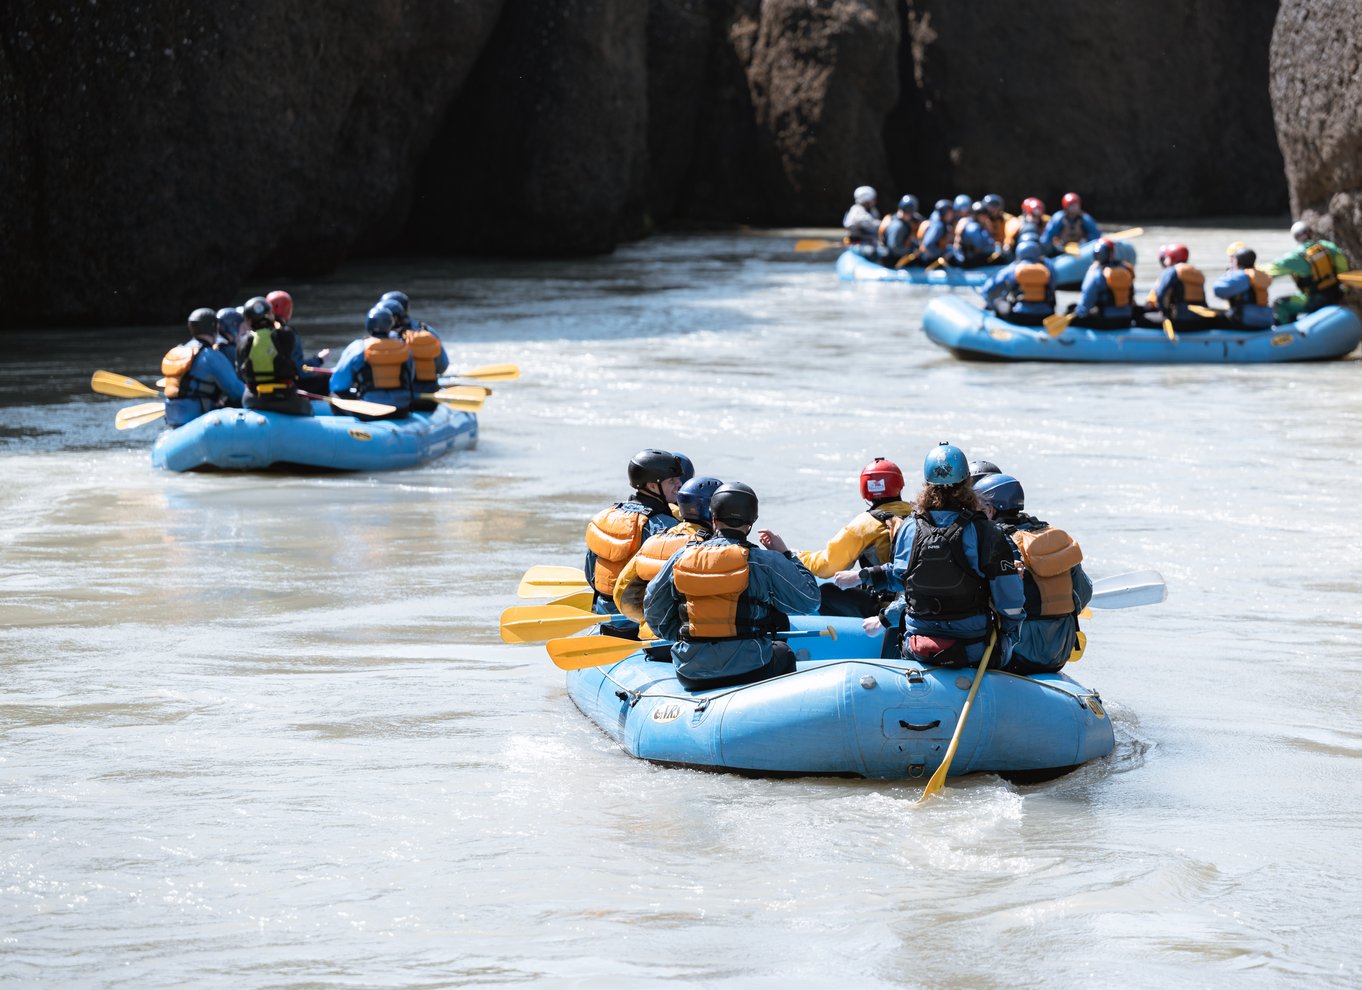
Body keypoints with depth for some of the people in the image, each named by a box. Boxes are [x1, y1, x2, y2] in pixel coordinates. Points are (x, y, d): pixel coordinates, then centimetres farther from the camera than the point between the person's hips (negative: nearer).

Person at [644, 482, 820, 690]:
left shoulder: (681, 558, 0)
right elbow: (809, 600, -1)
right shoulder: (764, 562, -10)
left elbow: (653, 607, 11)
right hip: (748, 672, -3)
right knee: (783, 652, 32)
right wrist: (786, 554, 9)